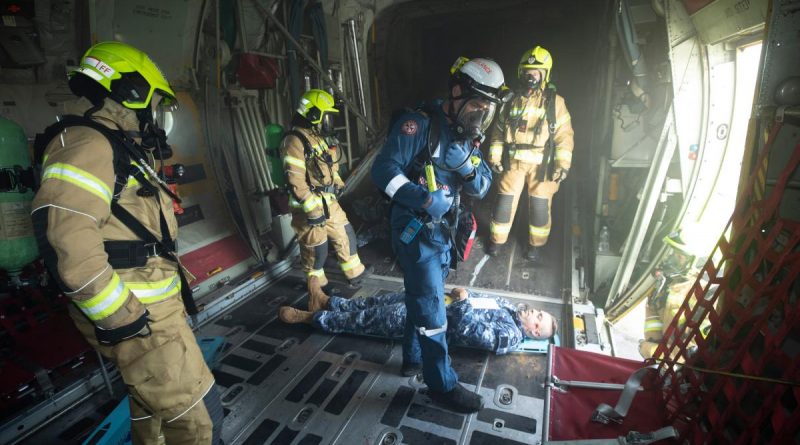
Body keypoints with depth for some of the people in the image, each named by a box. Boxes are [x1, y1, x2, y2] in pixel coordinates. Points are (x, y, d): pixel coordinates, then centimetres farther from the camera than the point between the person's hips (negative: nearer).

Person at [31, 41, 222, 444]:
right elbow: (65, 237, -27)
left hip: (151, 306, 10)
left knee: (152, 406, 25)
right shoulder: (87, 144, -14)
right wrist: (124, 317, -22)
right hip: (139, 319, -10)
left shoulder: (118, 149, 18)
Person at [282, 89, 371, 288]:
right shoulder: (295, 142, -21)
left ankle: (355, 273, 33)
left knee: (344, 234, 16)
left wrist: (338, 182, 26)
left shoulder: (321, 137, 9)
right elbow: (295, 182, -25)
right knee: (316, 248, 5)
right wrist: (313, 210, -24)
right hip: (309, 206, -9)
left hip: (328, 201, 9)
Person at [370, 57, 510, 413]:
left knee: (422, 298, 22)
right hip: (414, 232, -8)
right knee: (431, 309, 1)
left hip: (442, 232, 8)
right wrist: (426, 199, -29)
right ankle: (442, 385, 20)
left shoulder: (468, 137, 7)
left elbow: (482, 188, 4)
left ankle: (413, 357, 44)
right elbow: (383, 171, -23)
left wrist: (466, 165, -17)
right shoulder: (420, 124, -17)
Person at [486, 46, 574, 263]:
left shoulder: (555, 102, -2)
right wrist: (494, 156, 1)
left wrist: (563, 164, -11)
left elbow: (564, 135, -3)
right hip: (513, 161, 1)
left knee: (540, 205, 7)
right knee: (504, 202, 5)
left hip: (541, 164, -1)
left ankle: (536, 244, 27)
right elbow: (499, 131, 9)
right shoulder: (512, 100, 5)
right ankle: (496, 239, 25)